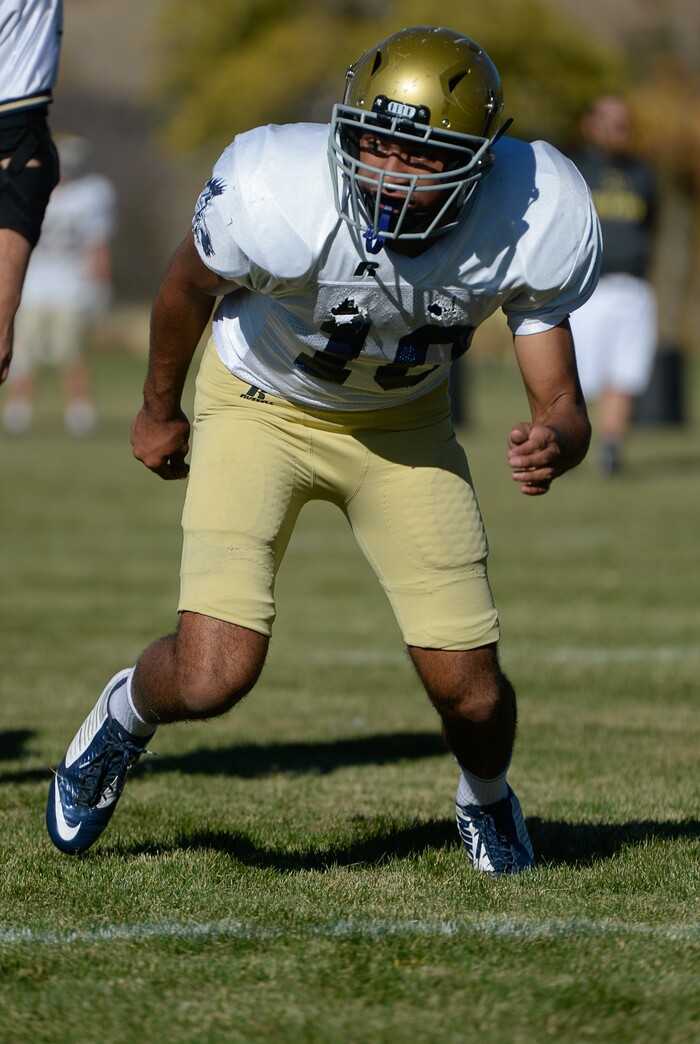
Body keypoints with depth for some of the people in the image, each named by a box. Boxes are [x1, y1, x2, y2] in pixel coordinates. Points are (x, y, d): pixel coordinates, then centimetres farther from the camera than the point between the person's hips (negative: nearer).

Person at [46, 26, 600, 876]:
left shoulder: (535, 225, -29)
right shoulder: (275, 197, -35)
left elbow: (559, 401, -20)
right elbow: (190, 288, -11)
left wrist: (553, 444, -45)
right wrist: (158, 411, 7)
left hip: (402, 421, 2)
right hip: (262, 408, -2)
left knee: (471, 694, -2)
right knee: (212, 680, -18)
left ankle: (486, 799, 37)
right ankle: (128, 712, 21)